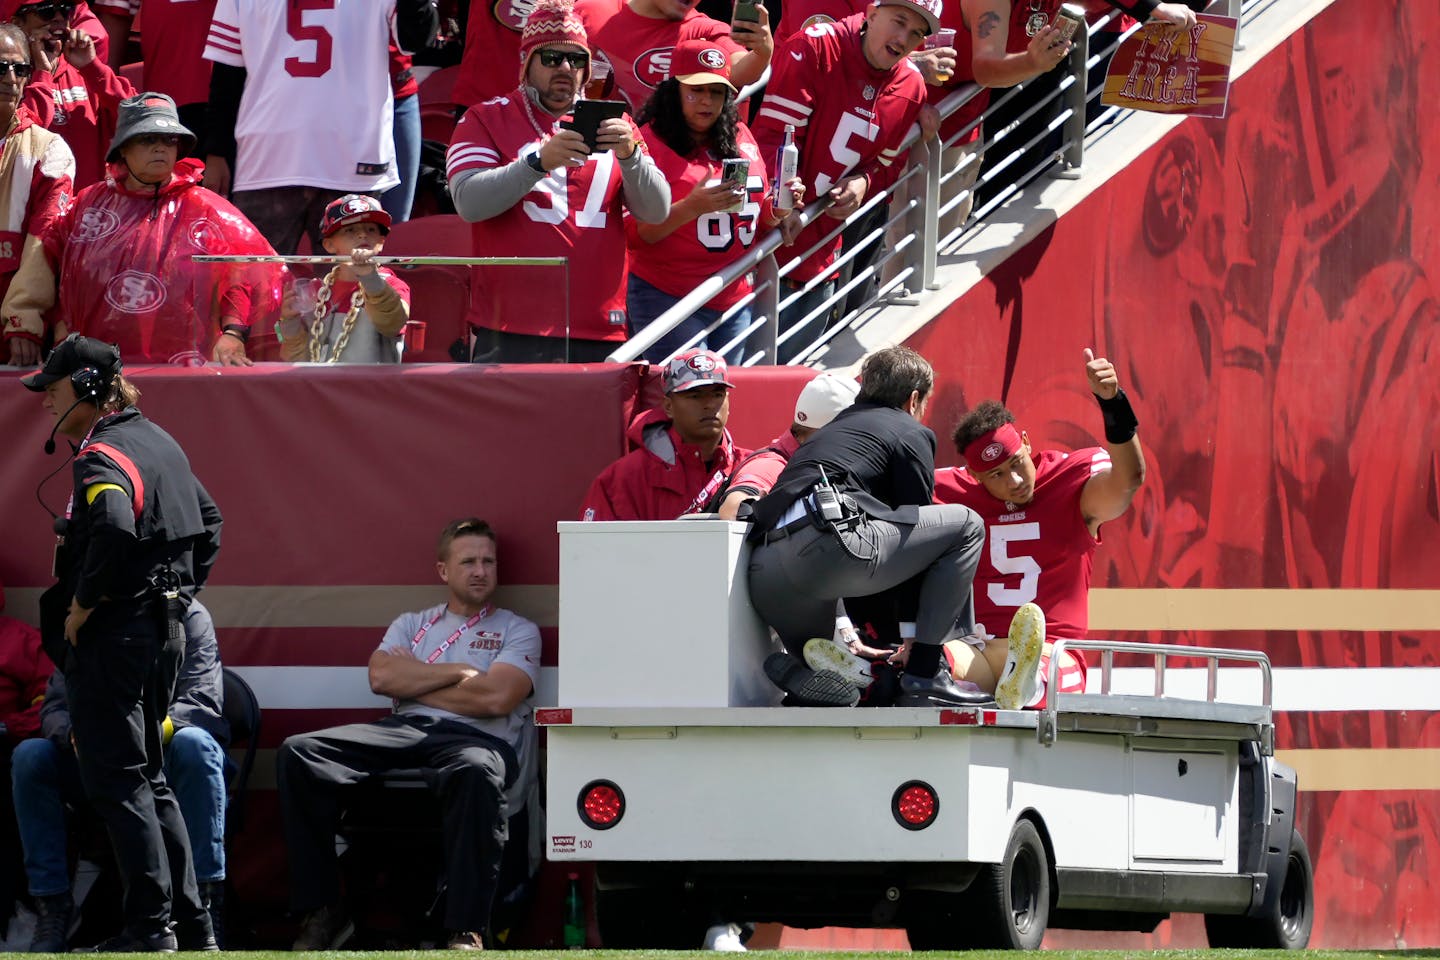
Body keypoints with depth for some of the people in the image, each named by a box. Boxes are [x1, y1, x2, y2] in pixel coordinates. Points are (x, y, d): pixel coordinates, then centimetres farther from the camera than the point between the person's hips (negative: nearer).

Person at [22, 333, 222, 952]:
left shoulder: (102, 455, -15)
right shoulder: (158, 442, 15)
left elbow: (114, 528, -34)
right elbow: (207, 521, 25)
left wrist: (82, 604, -22)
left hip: (114, 635, -10)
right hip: (165, 632, 10)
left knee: (115, 781, -6)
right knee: (147, 777, 16)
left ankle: (150, 924, -9)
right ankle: (190, 922, 14)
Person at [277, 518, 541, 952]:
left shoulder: (517, 631, 15)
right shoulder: (411, 625, 26)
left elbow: (495, 698, -3)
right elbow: (382, 677, 6)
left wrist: (413, 680, 5)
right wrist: (456, 673, 3)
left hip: (475, 737, -4)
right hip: (405, 730, 4)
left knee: (477, 772, -44)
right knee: (298, 753, -20)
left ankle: (467, 930, -42)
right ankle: (322, 911, -20)